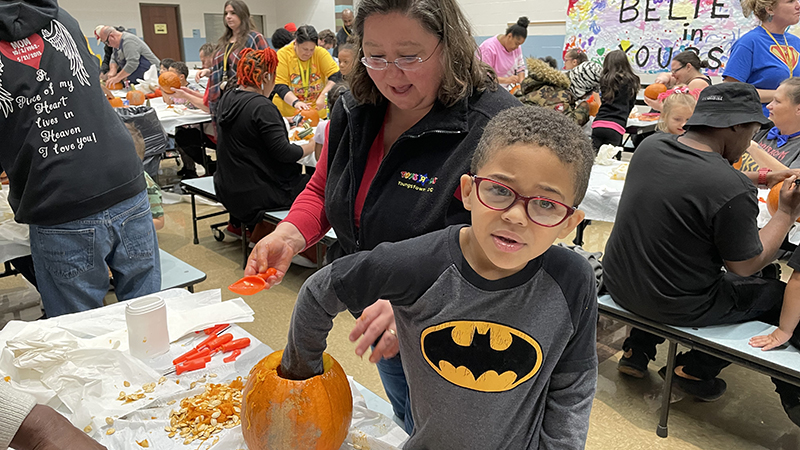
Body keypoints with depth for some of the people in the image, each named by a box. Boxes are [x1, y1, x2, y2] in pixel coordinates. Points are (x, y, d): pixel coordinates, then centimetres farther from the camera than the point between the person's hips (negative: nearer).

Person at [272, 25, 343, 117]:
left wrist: (323, 96, -26)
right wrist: (295, 102, -31)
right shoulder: (282, 54, -8)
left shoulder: (321, 53, -5)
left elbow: (336, 76, -10)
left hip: (317, 111, 1)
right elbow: (279, 86, -14)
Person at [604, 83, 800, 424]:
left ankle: (637, 350, 33)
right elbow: (746, 266, -11)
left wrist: (757, 181, 15)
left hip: (619, 284, 6)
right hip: (674, 307, -6)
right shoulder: (732, 191, -27)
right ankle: (696, 370, 22)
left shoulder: (651, 146, -7)